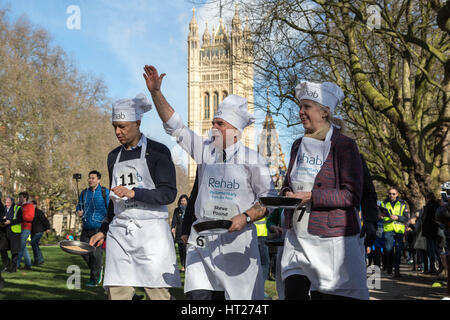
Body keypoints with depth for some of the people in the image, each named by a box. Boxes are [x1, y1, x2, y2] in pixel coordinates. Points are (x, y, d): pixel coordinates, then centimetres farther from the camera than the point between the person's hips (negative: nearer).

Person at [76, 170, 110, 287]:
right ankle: (98, 269, 28)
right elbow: (79, 205, 25)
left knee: (96, 253, -6)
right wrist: (78, 211, 2)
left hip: (98, 227, -5)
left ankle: (94, 279, 4)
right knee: (84, 252, 4)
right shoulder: (84, 193, 12)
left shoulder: (105, 192, -2)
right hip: (86, 228, 5)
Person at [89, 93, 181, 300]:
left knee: (158, 294, -5)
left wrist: (134, 193, -20)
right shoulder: (114, 157, 17)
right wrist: (103, 231, 21)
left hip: (151, 231, -5)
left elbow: (169, 194, -9)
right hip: (119, 234, 5)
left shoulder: (157, 152, -1)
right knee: (116, 293, -1)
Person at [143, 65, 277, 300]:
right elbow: (174, 126, 7)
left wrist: (246, 217, -16)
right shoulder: (205, 150, 8)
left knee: (242, 298, 0)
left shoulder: (252, 160, -1)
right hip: (203, 238, 3)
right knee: (198, 296, -7)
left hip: (237, 240, -2)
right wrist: (156, 93, 0)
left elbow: (269, 199, -1)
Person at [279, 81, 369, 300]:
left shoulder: (344, 146, -7)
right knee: (292, 293, -2)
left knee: (326, 295, -3)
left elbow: (352, 196, -13)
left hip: (332, 240, -6)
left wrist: (311, 196, -20)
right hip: (297, 239, 6)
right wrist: (287, 196, 0)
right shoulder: (299, 145, 14)